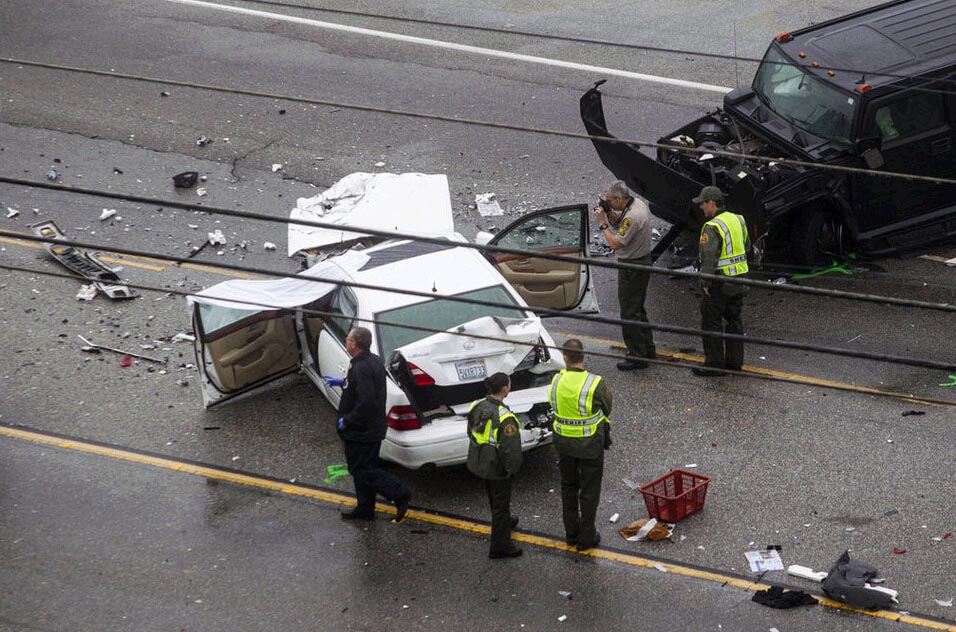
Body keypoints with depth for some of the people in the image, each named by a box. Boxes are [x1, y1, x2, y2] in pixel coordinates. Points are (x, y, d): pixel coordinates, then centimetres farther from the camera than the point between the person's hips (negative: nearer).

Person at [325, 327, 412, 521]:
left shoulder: (362, 368, -27)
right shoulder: (373, 361, 6)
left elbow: (366, 403, -33)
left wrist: (346, 421, -21)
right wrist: (342, 382, 26)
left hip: (362, 432, -10)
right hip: (373, 428, 10)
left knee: (362, 469, -1)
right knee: (363, 468, 19)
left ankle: (399, 494, -3)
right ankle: (364, 508, 28)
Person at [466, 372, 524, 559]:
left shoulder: (477, 407, -8)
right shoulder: (504, 417, -30)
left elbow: (471, 433, 7)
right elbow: (511, 448, -27)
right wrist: (512, 468, -10)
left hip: (479, 463, 7)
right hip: (497, 467, -7)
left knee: (493, 498, 30)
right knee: (501, 503, 9)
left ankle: (505, 522, 55)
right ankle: (499, 547, 19)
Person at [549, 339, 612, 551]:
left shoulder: (557, 381, -12)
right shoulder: (595, 384, -24)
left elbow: (555, 408, 1)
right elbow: (607, 410, -8)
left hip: (563, 443, 4)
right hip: (590, 445, -4)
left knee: (569, 487, 22)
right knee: (589, 491, 11)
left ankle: (571, 533, 32)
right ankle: (586, 537, 20)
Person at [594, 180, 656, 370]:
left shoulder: (632, 217, -28)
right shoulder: (639, 204, 4)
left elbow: (615, 243, -26)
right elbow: (620, 225, 16)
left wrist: (602, 223, -16)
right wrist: (610, 214, 0)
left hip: (632, 267, -11)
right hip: (644, 261, 11)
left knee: (629, 312, -3)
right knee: (638, 308, 22)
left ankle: (637, 357, 2)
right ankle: (648, 349, 32)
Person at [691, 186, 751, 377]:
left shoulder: (712, 227, -20)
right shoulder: (738, 220, 8)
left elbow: (709, 257, -24)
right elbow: (746, 246, 18)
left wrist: (706, 283, -17)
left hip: (720, 281, -8)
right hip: (739, 278, 8)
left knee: (711, 323, 2)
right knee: (734, 320, 18)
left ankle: (714, 366, 5)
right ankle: (735, 361, 25)